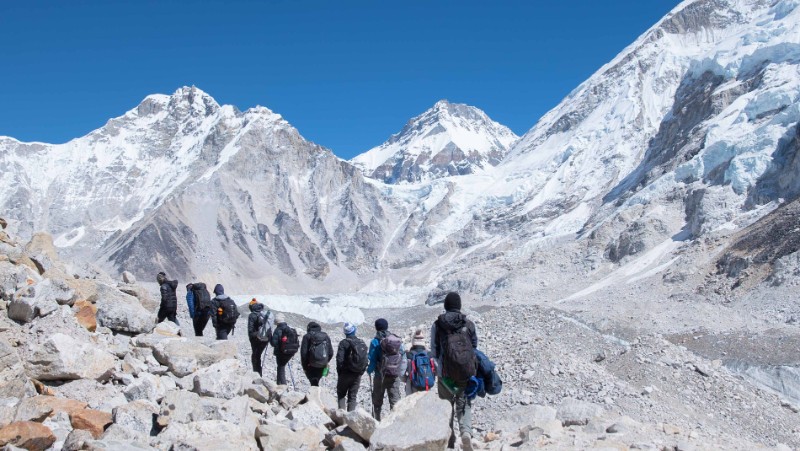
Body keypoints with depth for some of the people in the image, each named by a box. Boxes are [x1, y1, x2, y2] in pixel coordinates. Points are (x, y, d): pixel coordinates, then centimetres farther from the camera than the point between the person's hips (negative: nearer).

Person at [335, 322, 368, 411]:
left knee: (341, 394, 10)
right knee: (353, 396, 9)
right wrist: (361, 372, 12)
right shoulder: (362, 343, 6)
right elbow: (367, 360, 7)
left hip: (346, 374, -4)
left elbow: (340, 359, -15)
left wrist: (339, 372, -2)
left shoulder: (344, 343, -10)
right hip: (358, 375, 4)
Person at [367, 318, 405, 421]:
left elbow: (373, 360, -11)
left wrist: (369, 370, 6)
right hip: (395, 376, 3)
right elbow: (403, 357, 3)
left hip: (381, 375, -3)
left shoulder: (376, 342, -11)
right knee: (395, 399, 9)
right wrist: (401, 372, 13)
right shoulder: (397, 340, 1)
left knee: (377, 400, 11)